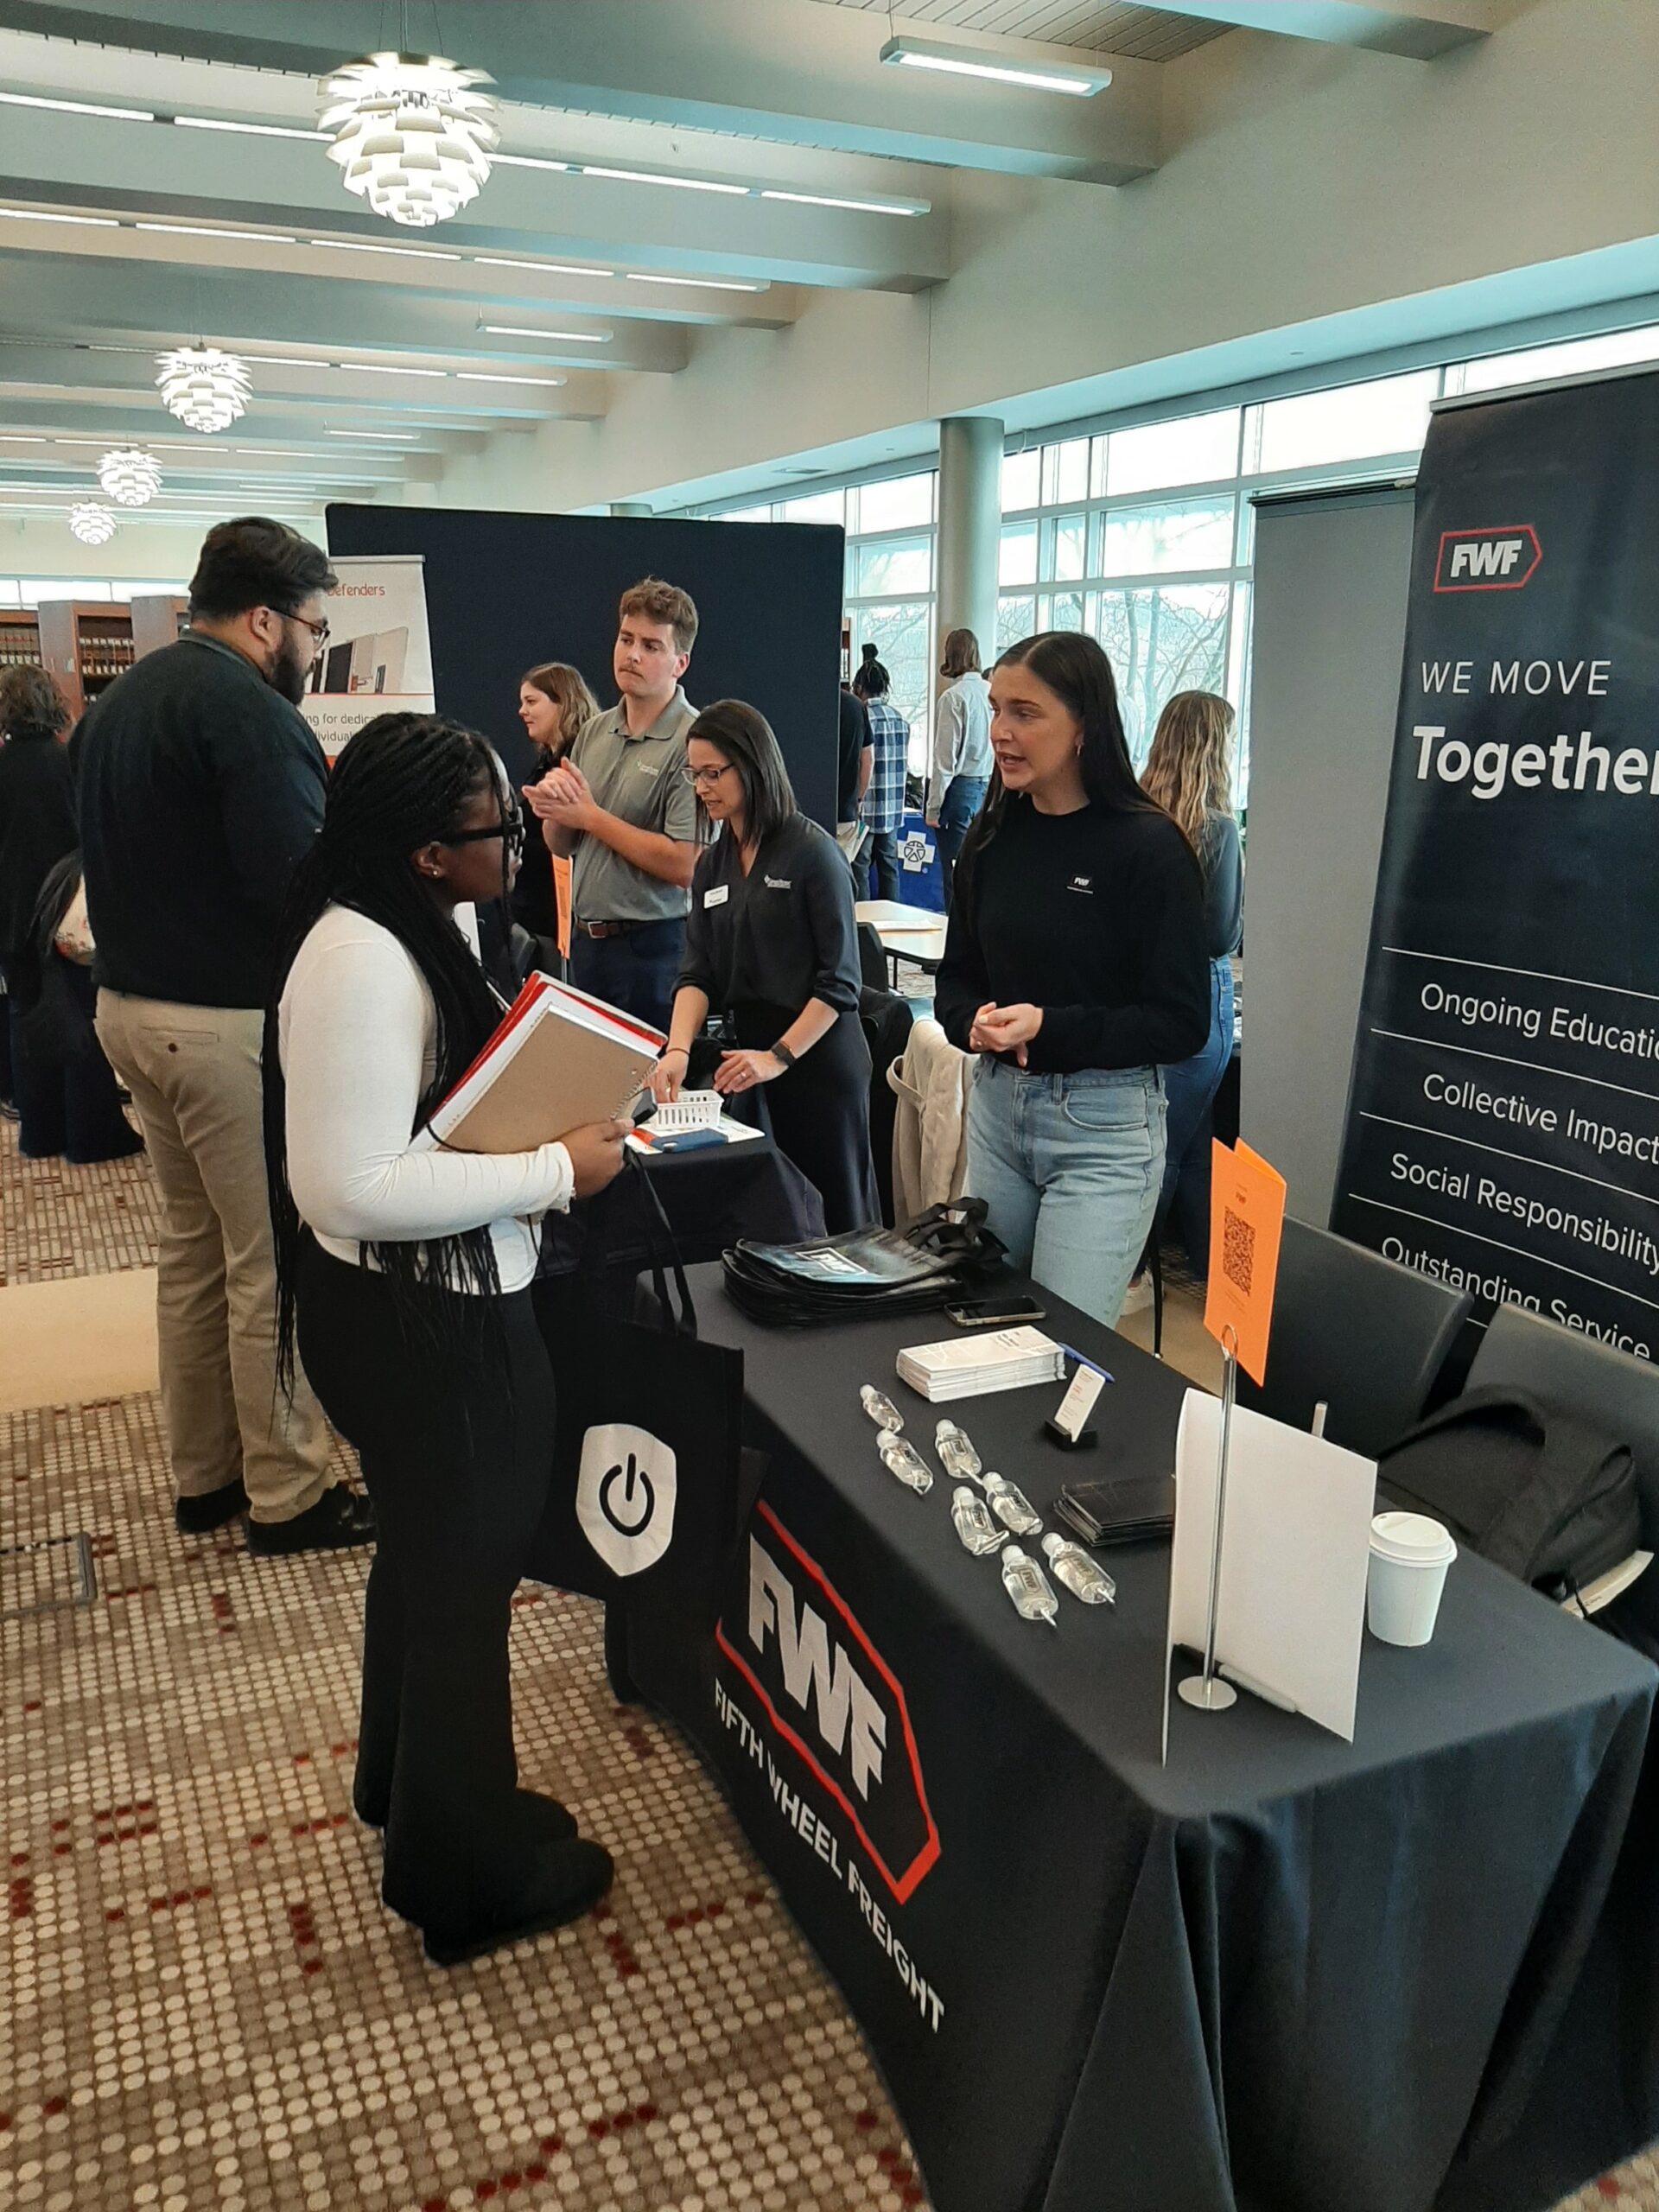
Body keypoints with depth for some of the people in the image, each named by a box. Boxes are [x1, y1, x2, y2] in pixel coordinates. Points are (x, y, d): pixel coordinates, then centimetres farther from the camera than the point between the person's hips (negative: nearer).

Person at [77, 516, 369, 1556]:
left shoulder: (123, 698, 14)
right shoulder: (247, 705, -16)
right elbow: (300, 878, -23)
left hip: (131, 1002, 10)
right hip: (231, 1017, -10)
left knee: (195, 1243, 18)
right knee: (275, 1262, 1)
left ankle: (205, 1474, 28)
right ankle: (287, 1494, 12)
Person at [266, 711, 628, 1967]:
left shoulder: (425, 921, 5)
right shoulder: (361, 964, -27)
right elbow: (352, 1187, -31)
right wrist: (558, 1171, -26)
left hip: (439, 1305, 10)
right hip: (415, 1322, -10)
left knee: (433, 1550, 26)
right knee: (463, 1571, 8)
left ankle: (408, 1781, 50)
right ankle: (468, 1875, 30)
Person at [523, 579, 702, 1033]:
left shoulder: (693, 741, -14)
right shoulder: (595, 731, 8)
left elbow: (684, 866, -22)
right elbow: (561, 846, 15)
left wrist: (589, 814, -13)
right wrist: (553, 809, -9)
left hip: (651, 944, -7)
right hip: (585, 939, 7)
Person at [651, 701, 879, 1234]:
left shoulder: (812, 852, -9)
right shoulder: (712, 865, 10)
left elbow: (840, 981, -12)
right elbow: (698, 974, 5)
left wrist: (780, 1057, -17)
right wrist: (678, 1050, -11)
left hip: (818, 1059, -5)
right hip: (747, 1054, 6)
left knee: (833, 1216, 2)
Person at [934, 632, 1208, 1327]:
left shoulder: (1148, 846, -13)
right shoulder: (993, 836, 4)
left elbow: (1181, 1023, -11)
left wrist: (1049, 1029, -22)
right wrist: (976, 1022, -11)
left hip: (1103, 1127, -5)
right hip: (996, 1105, 6)